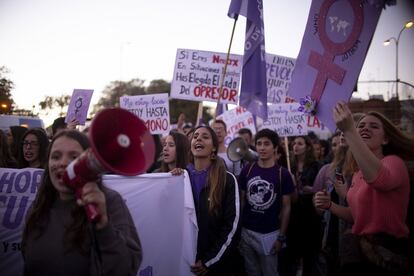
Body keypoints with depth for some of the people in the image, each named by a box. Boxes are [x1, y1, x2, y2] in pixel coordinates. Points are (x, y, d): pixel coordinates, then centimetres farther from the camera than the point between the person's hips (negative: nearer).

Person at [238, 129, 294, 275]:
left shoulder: (283, 174, -7)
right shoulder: (247, 170, -1)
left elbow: (286, 207, -4)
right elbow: (241, 200, 6)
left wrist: (281, 237, -7)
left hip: (270, 234, -2)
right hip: (246, 231, 2)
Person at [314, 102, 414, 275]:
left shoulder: (393, 162, -15)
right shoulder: (358, 174, 10)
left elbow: (379, 179, -40)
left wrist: (348, 131, -44)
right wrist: (329, 206, -2)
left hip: (388, 257, -8)